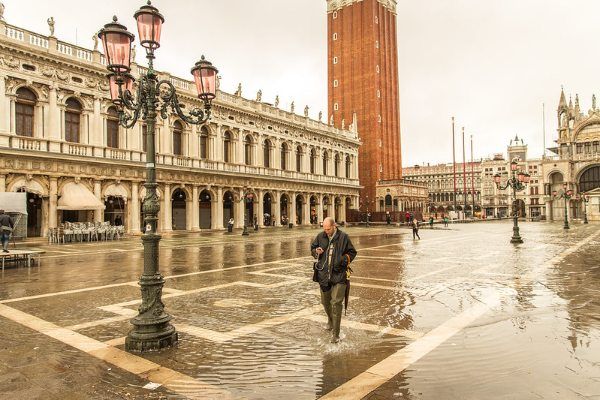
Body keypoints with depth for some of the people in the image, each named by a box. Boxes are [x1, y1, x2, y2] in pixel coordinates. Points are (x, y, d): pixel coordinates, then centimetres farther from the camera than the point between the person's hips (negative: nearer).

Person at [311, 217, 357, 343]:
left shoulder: (343, 237, -5)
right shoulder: (320, 236, 3)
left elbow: (352, 252, 4)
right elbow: (312, 247, 17)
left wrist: (343, 260, -14)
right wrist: (316, 252, -6)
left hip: (338, 275, -4)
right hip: (323, 274, 4)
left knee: (336, 303, -10)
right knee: (325, 301, 17)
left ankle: (335, 334, -1)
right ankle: (330, 320, 48)